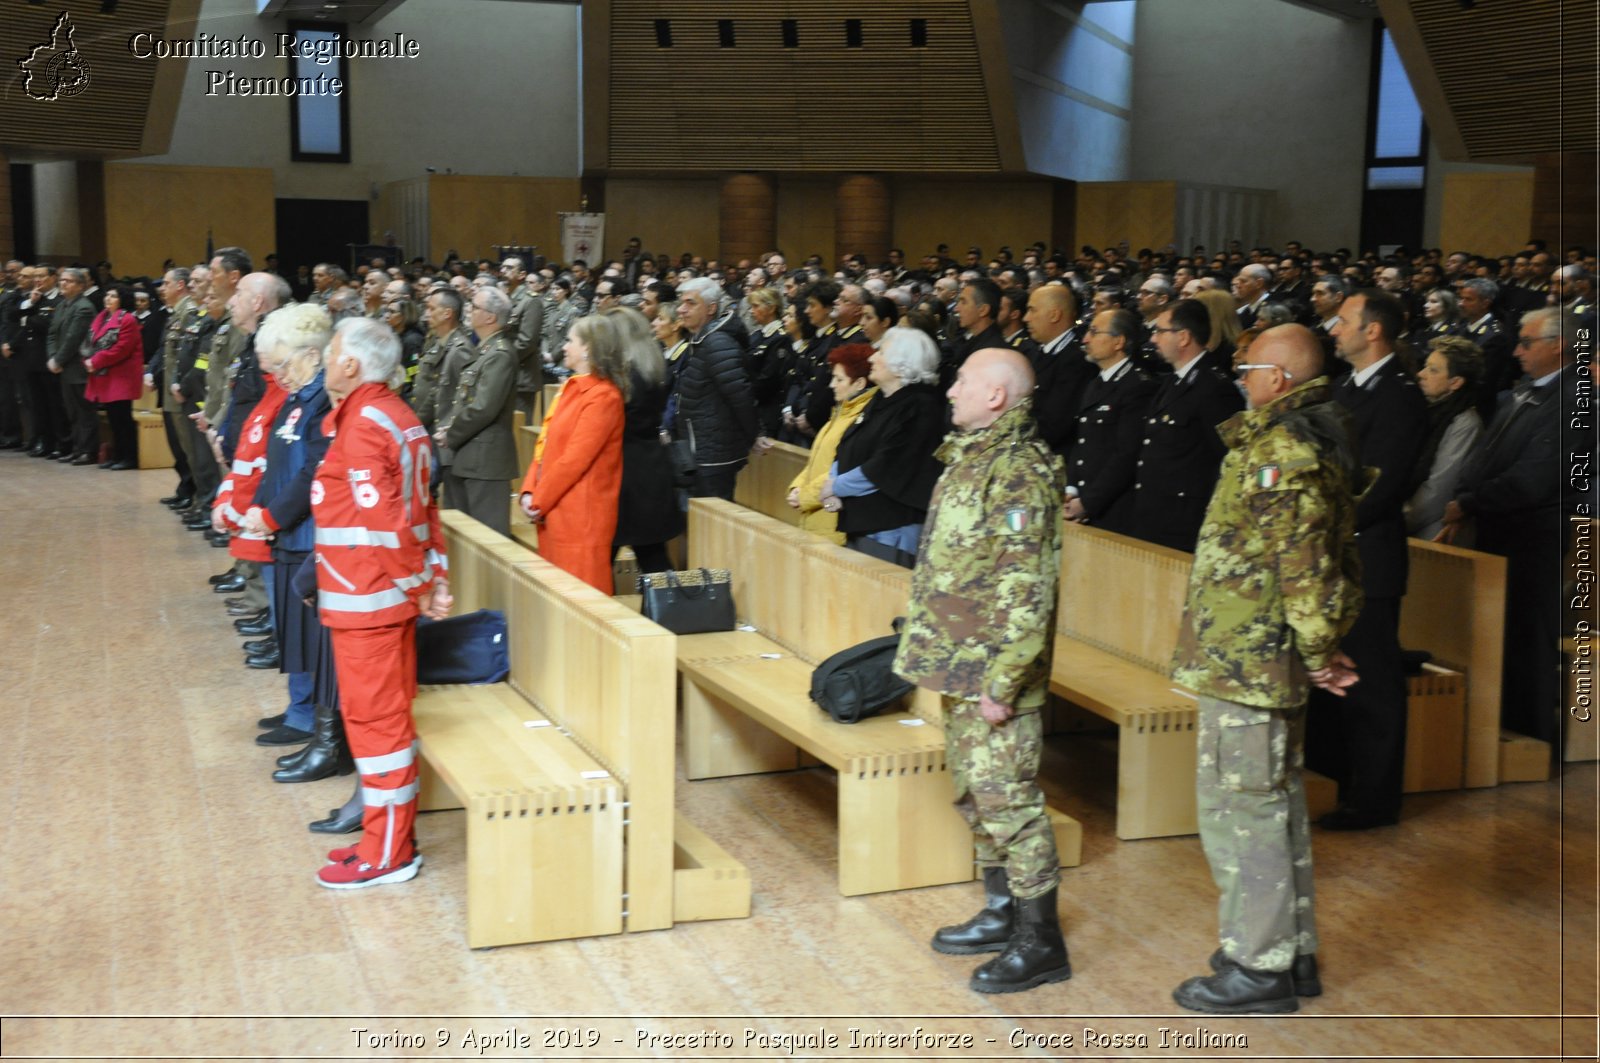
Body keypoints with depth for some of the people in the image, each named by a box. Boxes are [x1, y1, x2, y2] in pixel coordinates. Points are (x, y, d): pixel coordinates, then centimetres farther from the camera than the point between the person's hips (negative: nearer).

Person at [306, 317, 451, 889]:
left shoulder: (362, 427, -18)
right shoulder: (397, 416, 12)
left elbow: (383, 521, -23)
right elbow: (424, 509, 12)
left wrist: (417, 585, -13)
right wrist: (436, 579, 9)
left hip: (365, 600, -10)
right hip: (390, 596, 10)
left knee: (375, 718, -1)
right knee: (389, 714, 16)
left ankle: (386, 854, 9)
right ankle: (391, 836, 26)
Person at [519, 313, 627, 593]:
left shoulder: (602, 397, -15)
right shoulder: (571, 388, 14)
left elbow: (574, 460, -18)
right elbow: (546, 446, 13)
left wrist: (539, 502, -12)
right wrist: (530, 492, 1)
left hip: (580, 516, -9)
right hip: (553, 510, 9)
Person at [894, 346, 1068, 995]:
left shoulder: (1020, 471, -20)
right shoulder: (971, 457, 12)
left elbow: (1026, 589, -24)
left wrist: (1002, 680, -24)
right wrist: (928, 651, 21)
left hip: (993, 673, -10)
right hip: (957, 663, 10)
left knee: (1006, 796, -3)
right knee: (974, 791, 18)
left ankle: (1039, 942, 8)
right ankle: (1001, 913, 32)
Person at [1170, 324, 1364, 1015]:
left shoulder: (1281, 451, -19)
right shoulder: (1311, 441, 14)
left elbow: (1305, 565, -24)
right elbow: (1323, 562, 17)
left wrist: (1317, 653, -13)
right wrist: (1320, 648, 13)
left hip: (1243, 661, -11)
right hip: (1269, 664, 11)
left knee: (1239, 810, -1)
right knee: (1277, 804, 18)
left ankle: (1259, 970, 9)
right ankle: (1292, 951, 30)